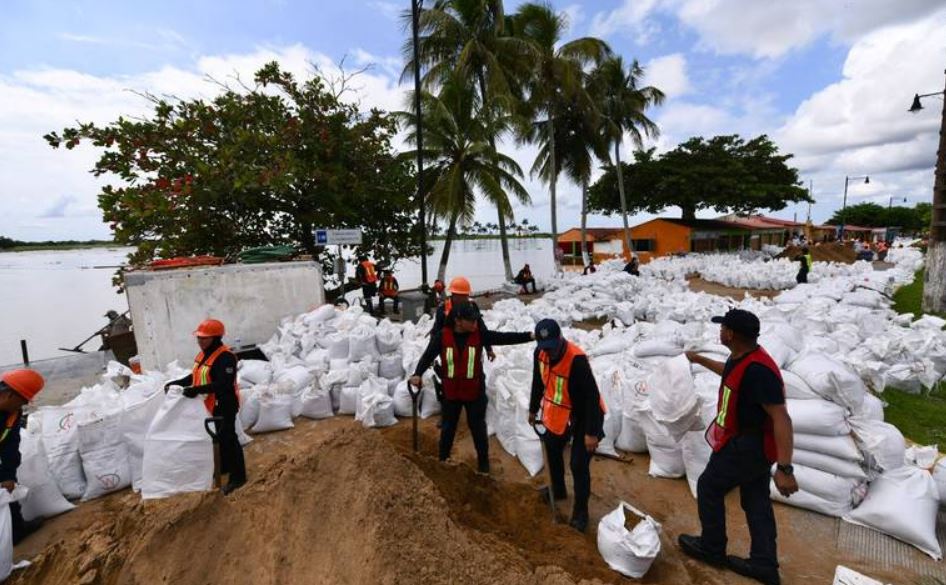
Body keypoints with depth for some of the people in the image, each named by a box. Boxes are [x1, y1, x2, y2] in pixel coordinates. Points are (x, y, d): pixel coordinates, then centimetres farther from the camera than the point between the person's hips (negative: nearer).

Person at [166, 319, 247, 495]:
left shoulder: (225, 357, -25)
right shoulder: (204, 354, 8)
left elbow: (224, 384, -32)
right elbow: (195, 376, 19)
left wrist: (197, 390, -36)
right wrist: (176, 383, 7)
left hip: (224, 405, -10)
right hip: (210, 405, 10)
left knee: (227, 438, -3)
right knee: (218, 437, 23)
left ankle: (238, 476, 8)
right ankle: (223, 467, 43)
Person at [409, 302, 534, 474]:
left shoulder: (479, 335, -14)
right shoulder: (442, 336, -15)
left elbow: (505, 338, -17)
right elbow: (428, 355, -15)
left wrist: (530, 336, -27)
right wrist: (418, 374, -31)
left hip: (475, 392, 0)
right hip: (451, 392, 0)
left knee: (478, 427, 15)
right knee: (448, 427, 19)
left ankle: (483, 460, 36)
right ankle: (443, 458, 42)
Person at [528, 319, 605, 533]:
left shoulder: (577, 360, -34)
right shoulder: (540, 353, -13)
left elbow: (592, 396, -29)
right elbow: (538, 382, 4)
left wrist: (591, 432, -26)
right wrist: (533, 409, 14)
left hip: (584, 415, -7)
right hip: (558, 413, 7)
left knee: (579, 465, -1)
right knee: (552, 450, 21)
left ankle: (580, 511, 21)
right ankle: (558, 490, 47)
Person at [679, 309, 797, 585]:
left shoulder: (757, 370, -32)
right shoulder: (741, 357, -2)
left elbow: (782, 419, -32)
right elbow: (730, 373, 24)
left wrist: (785, 469, -31)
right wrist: (700, 360, 32)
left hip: (746, 445, -9)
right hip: (754, 442, 9)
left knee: (709, 488, 8)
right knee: (756, 501, 18)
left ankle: (712, 549, 27)